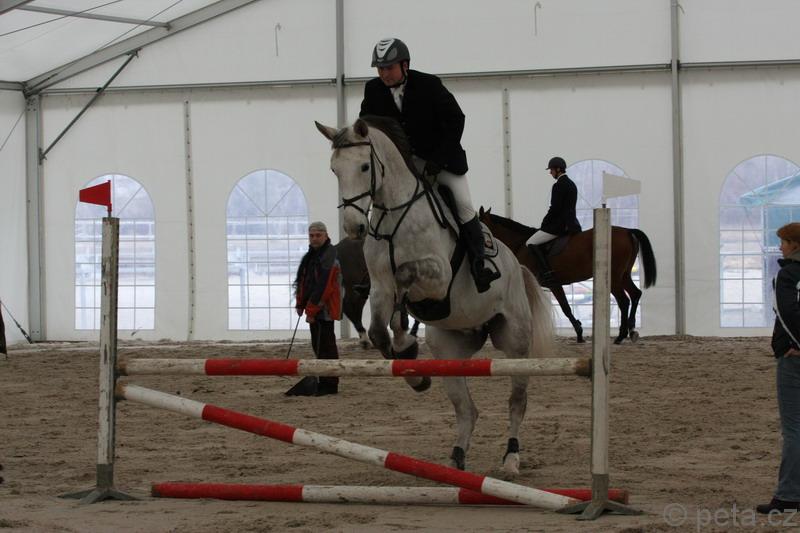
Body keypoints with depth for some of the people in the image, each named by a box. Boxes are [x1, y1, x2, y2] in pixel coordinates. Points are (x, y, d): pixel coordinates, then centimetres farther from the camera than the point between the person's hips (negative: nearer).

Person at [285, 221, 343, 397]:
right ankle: (323, 382, 22)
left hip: (325, 308, -10)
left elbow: (324, 286, -20)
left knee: (325, 345, -9)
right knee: (319, 345, 14)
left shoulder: (330, 256, -14)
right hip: (314, 308, 10)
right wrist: (300, 304, 12)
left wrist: (311, 310, -20)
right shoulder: (310, 256, 17)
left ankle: (328, 385, -7)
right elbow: (302, 281, 21)